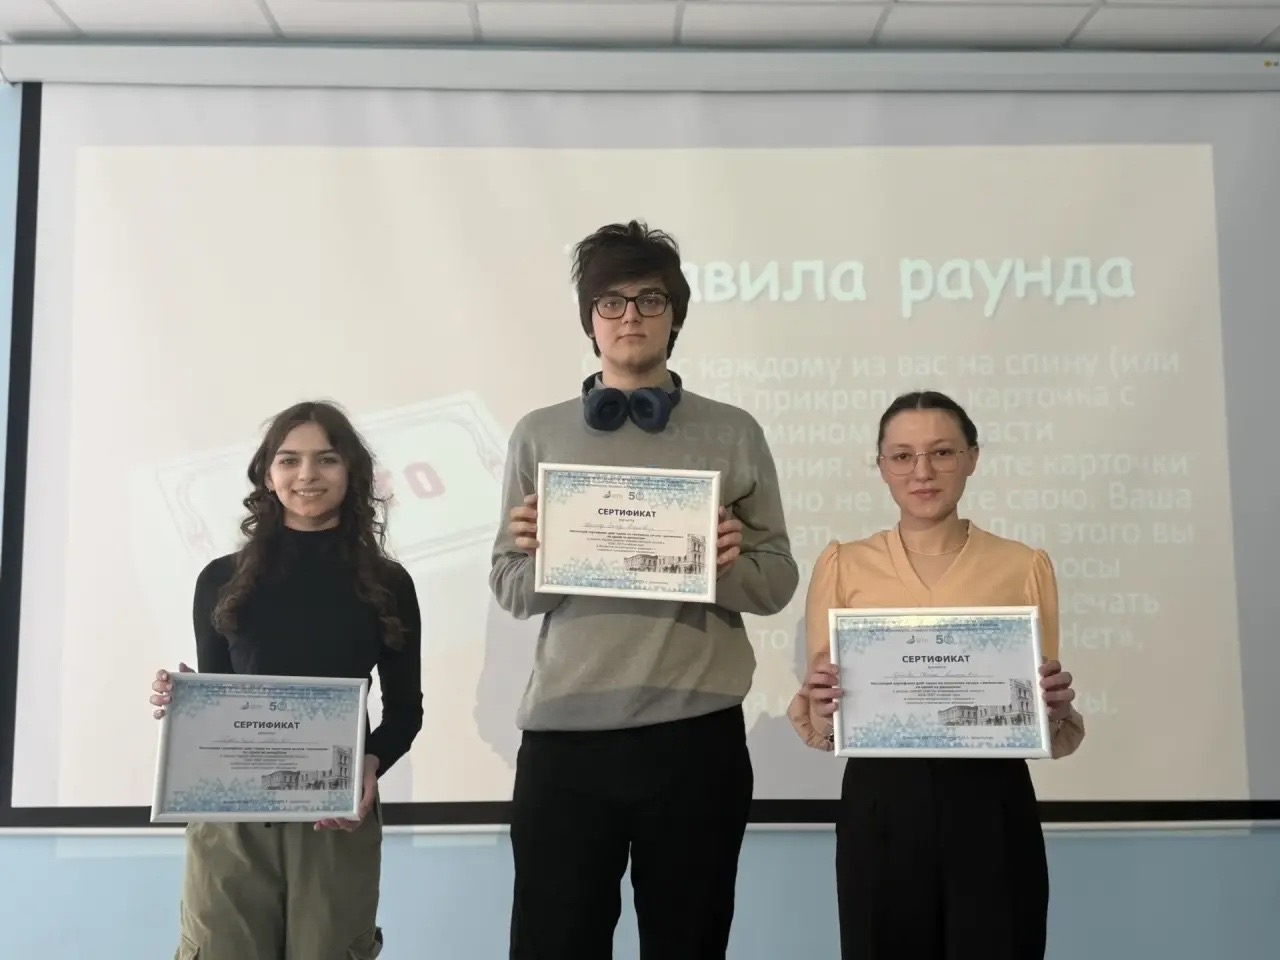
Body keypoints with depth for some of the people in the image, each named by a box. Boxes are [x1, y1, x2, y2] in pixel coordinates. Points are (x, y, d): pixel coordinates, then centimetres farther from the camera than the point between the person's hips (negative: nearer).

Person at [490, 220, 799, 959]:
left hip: (696, 737, 0)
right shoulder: (539, 436, 6)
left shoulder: (733, 434, 5)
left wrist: (731, 563, -15)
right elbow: (510, 592, 7)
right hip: (564, 736, 0)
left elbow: (778, 583, 5)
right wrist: (533, 555, -14)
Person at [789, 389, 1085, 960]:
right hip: (881, 808, 0)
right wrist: (820, 710, -17)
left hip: (991, 808, 0)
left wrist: (1056, 707, -14)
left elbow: (1043, 726, 7)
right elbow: (821, 725, 4)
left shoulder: (1024, 567, 2)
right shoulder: (843, 565, 2)